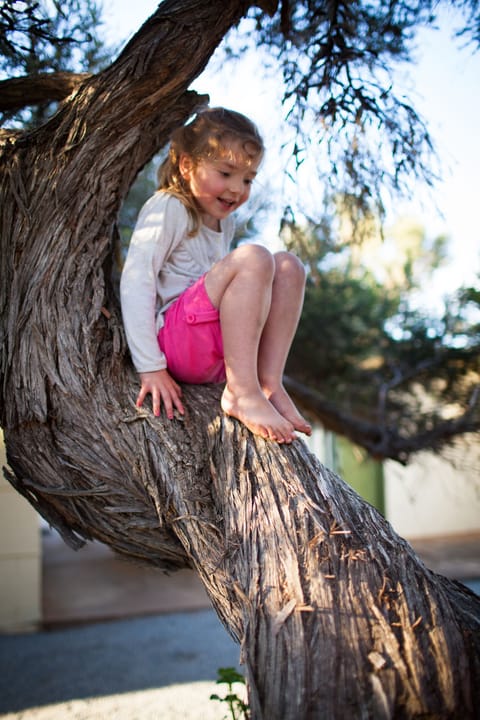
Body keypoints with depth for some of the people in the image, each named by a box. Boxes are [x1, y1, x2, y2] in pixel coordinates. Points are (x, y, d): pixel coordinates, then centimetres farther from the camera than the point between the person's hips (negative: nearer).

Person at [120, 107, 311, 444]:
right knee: (253, 257, -23)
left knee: (288, 266, -1)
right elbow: (135, 280, -14)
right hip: (174, 340, -8)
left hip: (216, 354, 8)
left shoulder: (225, 223, 21)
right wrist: (150, 367, -20)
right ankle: (242, 392, -26)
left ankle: (269, 384, -14)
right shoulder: (169, 208, -3)